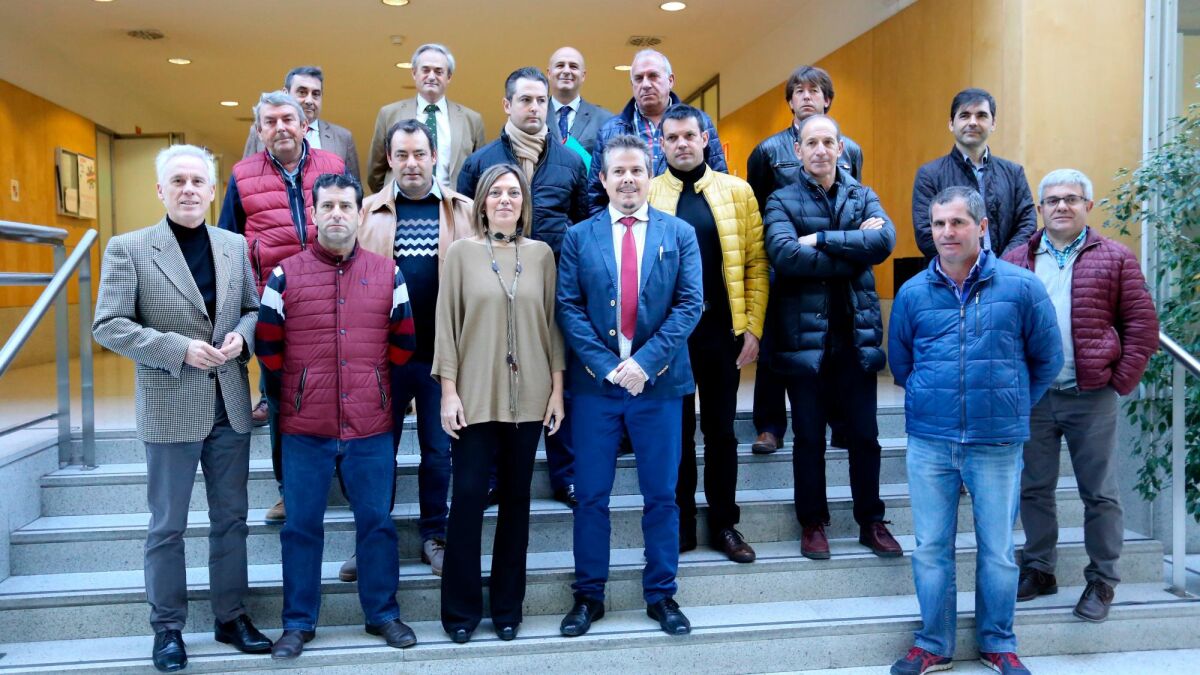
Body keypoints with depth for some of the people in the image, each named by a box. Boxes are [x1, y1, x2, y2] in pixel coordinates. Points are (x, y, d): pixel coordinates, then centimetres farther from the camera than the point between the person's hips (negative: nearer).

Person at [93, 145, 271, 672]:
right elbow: (107, 326, -9)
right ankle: (167, 628, 24)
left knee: (231, 518, 13)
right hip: (169, 409, -3)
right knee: (167, 526, 8)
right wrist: (180, 349, -19)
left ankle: (231, 617, 28)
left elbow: (254, 309, 13)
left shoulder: (235, 246, 6)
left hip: (230, 406, 4)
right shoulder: (128, 249, -5)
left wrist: (241, 336, -9)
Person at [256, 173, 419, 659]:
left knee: (377, 522, 9)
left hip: (371, 427, 1)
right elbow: (268, 345, 6)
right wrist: (293, 392, 11)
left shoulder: (388, 273, 4)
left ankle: (382, 613, 24)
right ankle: (298, 622, 22)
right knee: (301, 526, 8)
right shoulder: (285, 275, 0)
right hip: (304, 428, -1)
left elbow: (402, 342, 12)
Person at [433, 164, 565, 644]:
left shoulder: (541, 254, 6)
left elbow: (552, 323, 7)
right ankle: (461, 608, 16)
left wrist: (557, 388, 3)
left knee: (516, 499, 9)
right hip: (474, 396, -2)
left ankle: (507, 606, 23)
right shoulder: (461, 252, 1)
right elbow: (446, 324, 0)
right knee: (468, 496, -1)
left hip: (528, 397, 2)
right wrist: (448, 391, -6)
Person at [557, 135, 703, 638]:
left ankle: (661, 596, 23)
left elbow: (690, 304, -3)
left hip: (659, 383, 0)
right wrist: (607, 365, -13)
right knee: (590, 496, 6)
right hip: (595, 383, 0)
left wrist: (645, 361, -13)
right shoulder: (579, 236, 5)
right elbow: (568, 308, -2)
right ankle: (588, 596, 21)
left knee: (661, 496, 8)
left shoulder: (680, 234, 5)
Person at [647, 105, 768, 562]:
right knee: (676, 430, 9)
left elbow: (756, 263, 2)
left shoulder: (737, 191, 5)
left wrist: (753, 327, -4)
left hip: (722, 329, 1)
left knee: (721, 429, 10)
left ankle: (724, 525, 23)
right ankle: (679, 525, 22)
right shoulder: (646, 194, 3)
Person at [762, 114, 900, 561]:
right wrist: (853, 249, -14)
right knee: (809, 437, 9)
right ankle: (812, 523, 23)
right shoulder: (782, 201, 1)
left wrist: (821, 239, -16)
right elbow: (784, 253, -19)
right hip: (804, 334, -2)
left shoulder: (863, 197, 10)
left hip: (856, 334, 2)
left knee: (864, 435, 10)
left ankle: (871, 521, 25)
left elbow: (885, 239, -11)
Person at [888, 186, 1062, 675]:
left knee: (998, 550, 10)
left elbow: (1047, 360, 6)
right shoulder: (912, 293, 2)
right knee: (931, 548, 8)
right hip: (928, 441, 1)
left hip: (997, 444, -1)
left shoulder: (1021, 287, -3)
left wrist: (1012, 407, 10)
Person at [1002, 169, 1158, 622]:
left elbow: (1142, 326, 0)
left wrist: (1121, 381, -6)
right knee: (1034, 489, 12)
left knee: (1100, 494, 6)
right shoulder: (1016, 261, 7)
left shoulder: (1115, 259, 1)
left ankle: (1102, 581, 21)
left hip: (1091, 397, -2)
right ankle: (1039, 570, 27)